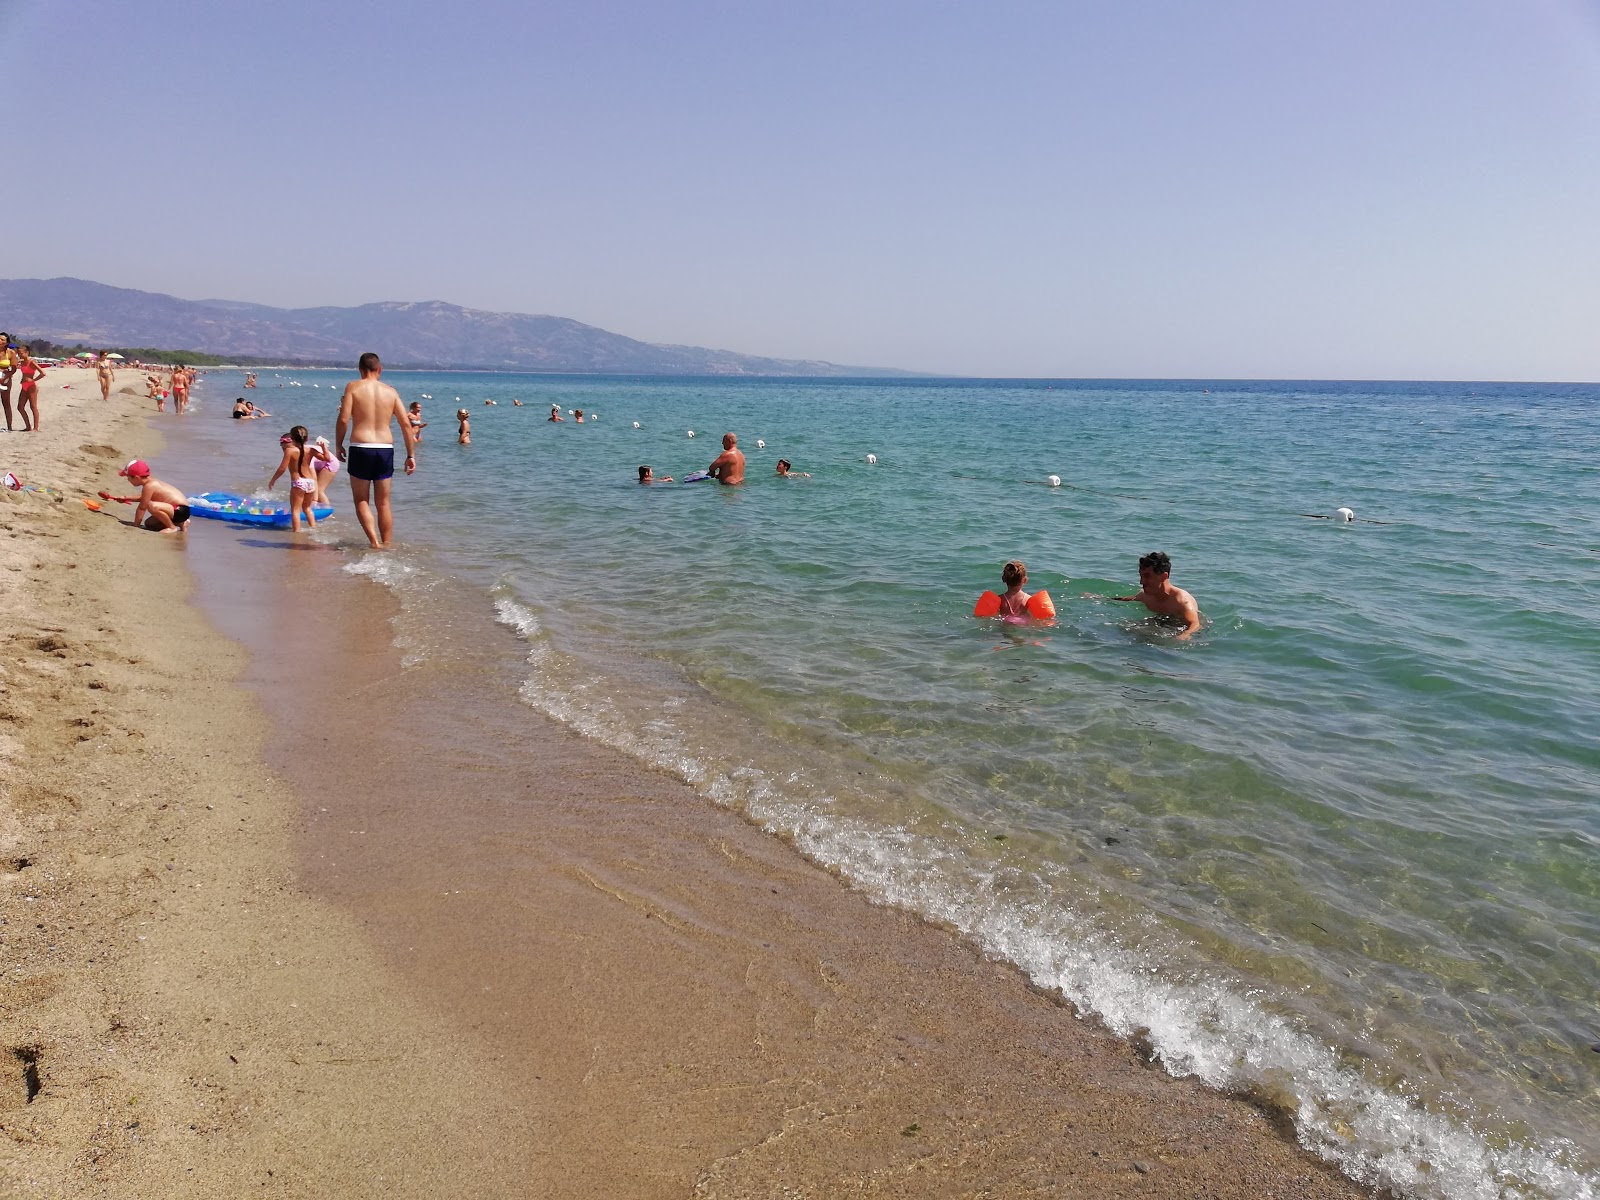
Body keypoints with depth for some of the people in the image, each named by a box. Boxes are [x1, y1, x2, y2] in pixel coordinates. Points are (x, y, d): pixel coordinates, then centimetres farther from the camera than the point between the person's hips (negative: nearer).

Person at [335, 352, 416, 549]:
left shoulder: (353, 387, 0)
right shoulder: (390, 391, 8)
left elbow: (343, 419, -8)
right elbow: (406, 424, 5)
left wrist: (338, 445, 5)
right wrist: (411, 455, 10)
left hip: (361, 449, -3)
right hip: (386, 450, 3)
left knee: (361, 501, 8)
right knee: (383, 503, 12)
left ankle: (374, 542, -8)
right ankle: (387, 545, 16)